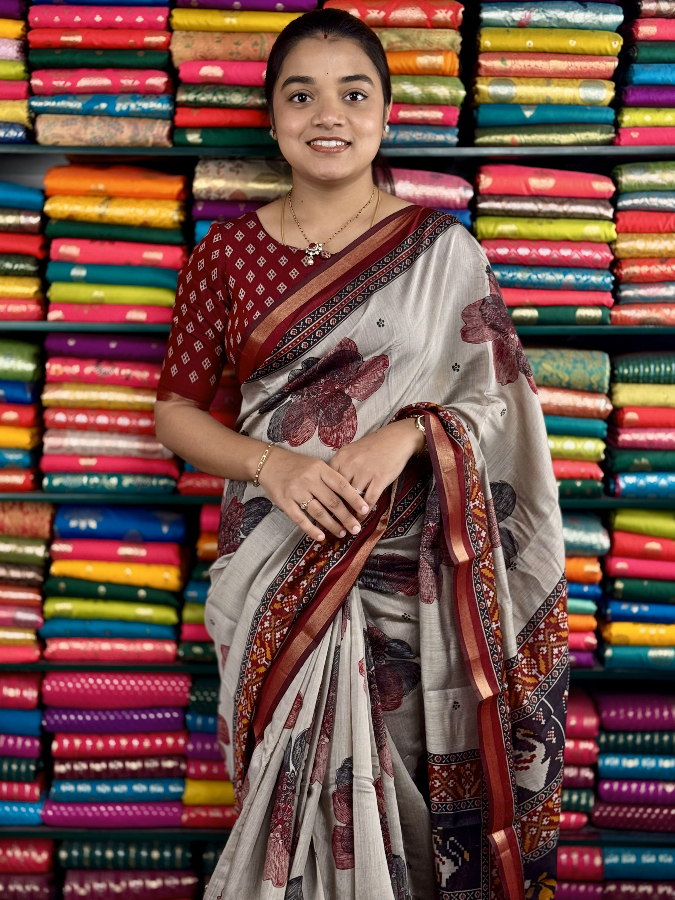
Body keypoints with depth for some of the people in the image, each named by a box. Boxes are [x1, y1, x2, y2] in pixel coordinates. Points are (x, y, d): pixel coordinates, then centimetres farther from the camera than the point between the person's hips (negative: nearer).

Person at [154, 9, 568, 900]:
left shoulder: (442, 250, 1)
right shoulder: (229, 250, 4)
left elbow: (497, 402, 1)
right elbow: (177, 409, 5)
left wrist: (407, 434, -19)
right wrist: (270, 464, -13)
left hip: (409, 575, -1)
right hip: (275, 575, 1)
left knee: (399, 790, 6)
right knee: (293, 788, 8)